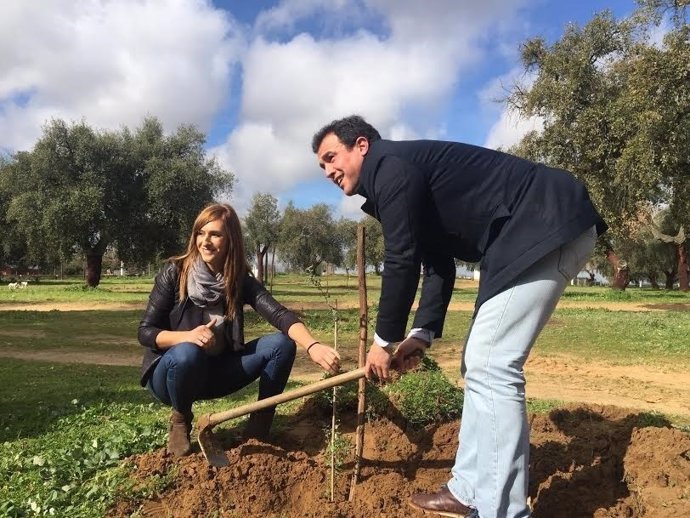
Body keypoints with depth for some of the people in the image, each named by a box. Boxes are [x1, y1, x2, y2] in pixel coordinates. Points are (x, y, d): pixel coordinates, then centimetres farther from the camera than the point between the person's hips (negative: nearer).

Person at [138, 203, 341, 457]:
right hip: (171, 370, -2)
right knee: (187, 353, -38)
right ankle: (180, 420, -6)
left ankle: (258, 428, -5)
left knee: (281, 344, -16)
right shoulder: (174, 272, -14)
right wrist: (187, 336, -33)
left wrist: (312, 346, -43)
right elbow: (145, 332, -13)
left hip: (214, 373, 3)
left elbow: (279, 314, -24)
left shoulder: (241, 280, -7)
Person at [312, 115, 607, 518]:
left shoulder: (390, 167, -10)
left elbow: (402, 261, -14)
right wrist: (422, 333, 11)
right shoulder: (406, 174, 20)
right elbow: (437, 262, 19)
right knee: (480, 363, 10)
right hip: (531, 233, 10)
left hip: (549, 226, -10)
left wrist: (385, 340, -4)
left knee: (491, 367, -14)